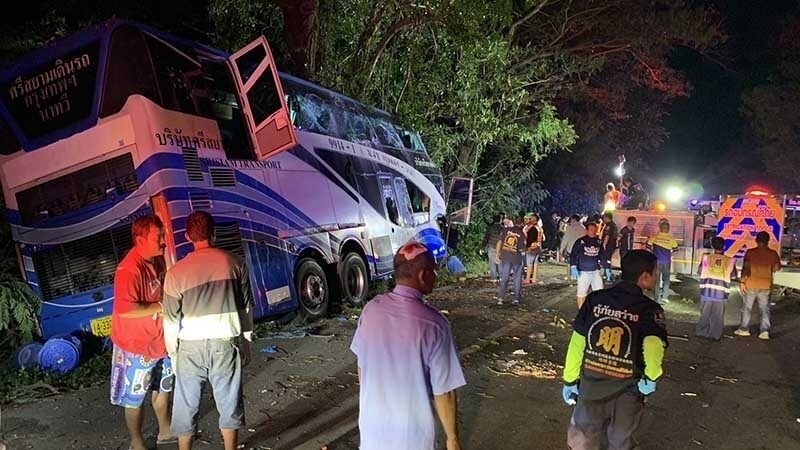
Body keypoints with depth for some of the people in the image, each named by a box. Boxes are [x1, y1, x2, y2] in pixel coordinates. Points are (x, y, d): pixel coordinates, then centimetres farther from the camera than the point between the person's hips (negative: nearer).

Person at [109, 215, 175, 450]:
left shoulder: (158, 260, -1)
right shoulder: (129, 270, -26)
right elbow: (125, 309, -33)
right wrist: (161, 307, -26)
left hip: (160, 339, 8)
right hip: (137, 345, -8)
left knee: (163, 387, 24)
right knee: (135, 398, 10)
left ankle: (165, 431, 43)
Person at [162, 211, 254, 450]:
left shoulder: (176, 272, -7)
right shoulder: (234, 263, -4)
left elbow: (171, 320, -2)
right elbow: (246, 307, 2)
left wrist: (173, 352, 11)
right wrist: (246, 342, 13)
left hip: (191, 347, -1)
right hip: (226, 344, 1)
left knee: (186, 407, 16)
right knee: (229, 403, 15)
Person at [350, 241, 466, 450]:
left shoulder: (371, 309, -10)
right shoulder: (433, 324, -25)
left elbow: (362, 365, 3)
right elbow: (443, 392, -18)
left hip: (372, 421, 4)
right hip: (411, 429, -4)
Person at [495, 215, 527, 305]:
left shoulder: (507, 230, -3)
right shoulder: (522, 234, -8)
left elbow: (500, 242, -4)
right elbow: (522, 249, -10)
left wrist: (497, 255, 2)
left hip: (505, 257, 2)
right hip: (516, 258, -2)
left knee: (504, 278, 9)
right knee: (517, 278, 12)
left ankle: (500, 298, 5)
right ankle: (516, 299, 13)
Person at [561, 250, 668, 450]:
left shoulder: (594, 299, -1)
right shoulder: (650, 309, -9)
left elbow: (576, 344, 0)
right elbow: (653, 347, -28)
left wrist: (570, 380, 8)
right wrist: (651, 378, -12)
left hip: (591, 386, 2)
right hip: (626, 393, -2)